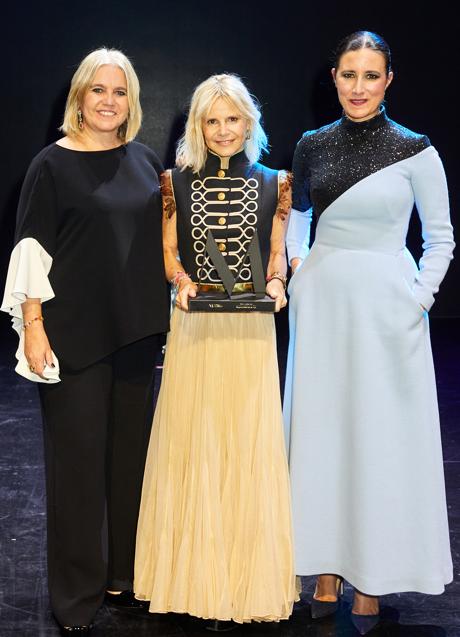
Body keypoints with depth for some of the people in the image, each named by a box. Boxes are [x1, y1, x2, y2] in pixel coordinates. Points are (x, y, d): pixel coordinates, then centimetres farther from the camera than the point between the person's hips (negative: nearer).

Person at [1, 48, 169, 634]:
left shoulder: (144, 161, 10)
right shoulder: (53, 164, -3)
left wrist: (168, 303, 12)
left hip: (136, 328, 5)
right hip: (73, 332, -4)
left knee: (129, 448, 11)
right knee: (79, 454, 1)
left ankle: (124, 573, 26)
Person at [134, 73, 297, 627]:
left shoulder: (271, 183, 8)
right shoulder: (177, 181, 7)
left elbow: (277, 250, 10)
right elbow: (168, 251, 8)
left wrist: (276, 282, -9)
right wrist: (181, 282, -12)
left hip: (250, 329, 0)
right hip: (194, 327, 0)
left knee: (249, 443, 2)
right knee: (191, 442, 2)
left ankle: (245, 575, 15)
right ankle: (195, 574, 14)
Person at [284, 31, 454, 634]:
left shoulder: (414, 150, -4)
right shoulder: (311, 146, 5)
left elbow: (441, 236, 2)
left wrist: (419, 300, -7)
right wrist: (298, 266, 6)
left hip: (385, 306, -3)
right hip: (320, 302, 3)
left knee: (380, 434, 2)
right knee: (320, 428, 7)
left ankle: (373, 576, 15)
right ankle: (327, 567, 20)